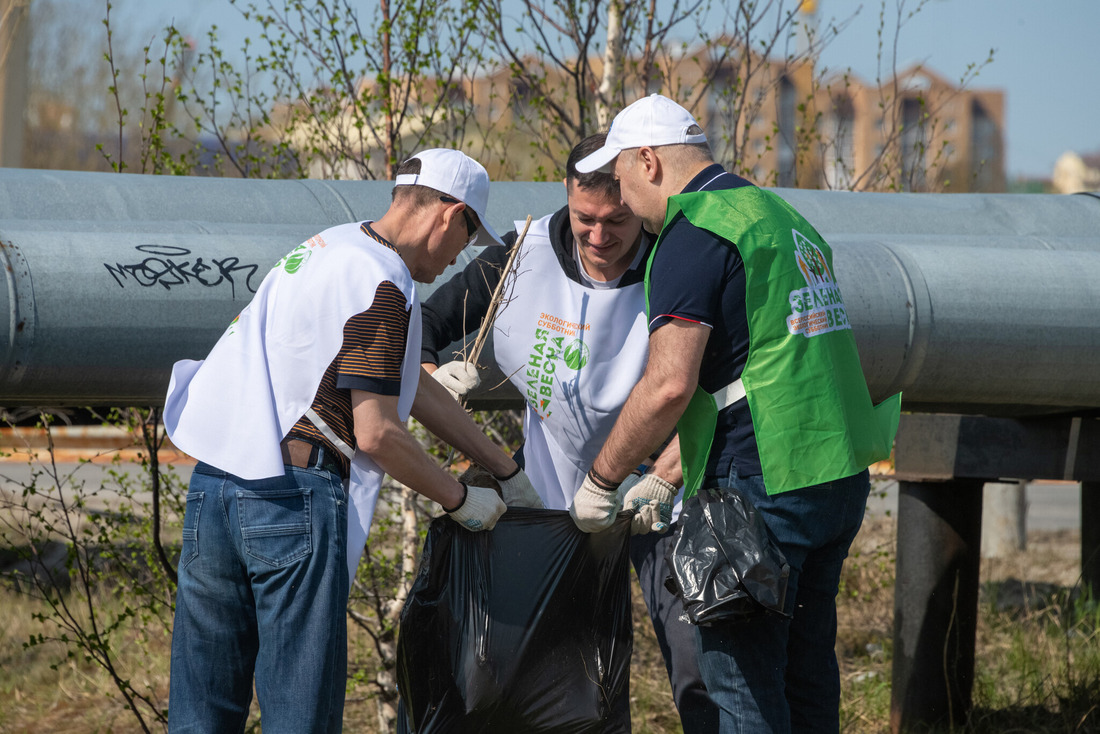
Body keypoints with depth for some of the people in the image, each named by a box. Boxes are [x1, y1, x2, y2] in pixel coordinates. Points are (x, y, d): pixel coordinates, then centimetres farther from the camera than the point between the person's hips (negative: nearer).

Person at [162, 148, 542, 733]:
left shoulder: (331, 247, 21)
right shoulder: (381, 285, -9)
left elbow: (413, 388, 25)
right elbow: (376, 433, -13)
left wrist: (509, 472, 27)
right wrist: (461, 500, 2)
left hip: (209, 486, 9)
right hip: (293, 497, -9)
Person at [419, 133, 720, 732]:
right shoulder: (523, 259, -8)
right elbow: (421, 326, 1)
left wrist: (661, 480, -34)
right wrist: (433, 379, -20)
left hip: (660, 496, -3)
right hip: (553, 489, 3)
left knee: (700, 672, -13)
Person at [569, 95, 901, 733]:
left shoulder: (694, 234, -11)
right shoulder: (784, 217, 19)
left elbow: (669, 386, -20)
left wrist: (601, 482, -6)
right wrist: (671, 480, 26)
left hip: (764, 489, -9)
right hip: (843, 474, 9)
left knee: (743, 680, -3)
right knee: (806, 666, 16)